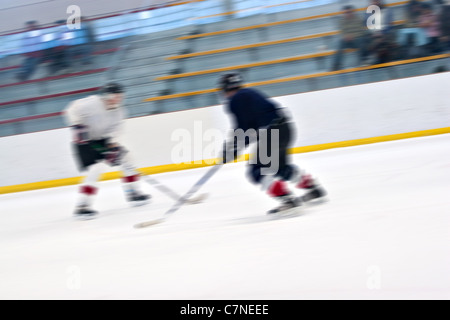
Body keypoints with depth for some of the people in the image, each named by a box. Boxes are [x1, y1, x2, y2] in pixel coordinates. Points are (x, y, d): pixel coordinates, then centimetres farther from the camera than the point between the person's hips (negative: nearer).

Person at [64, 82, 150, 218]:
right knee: (95, 168, -23)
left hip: (101, 139, 8)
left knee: (124, 157, 5)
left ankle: (133, 193, 18)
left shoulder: (118, 112, -4)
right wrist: (77, 126, -27)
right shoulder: (92, 103, -25)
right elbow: (71, 110, -19)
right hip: (84, 141, -8)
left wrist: (113, 146, -23)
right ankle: (82, 206, -23)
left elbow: (114, 131, -7)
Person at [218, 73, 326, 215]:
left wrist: (231, 149, -4)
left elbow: (244, 128, -10)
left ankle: (288, 199, -16)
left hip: (272, 131, -9)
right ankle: (313, 188, 33)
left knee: (257, 171, -5)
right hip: (286, 126, 9)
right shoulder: (251, 93, 23)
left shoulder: (235, 101, -3)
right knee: (281, 165, 27)